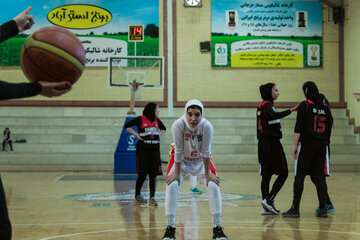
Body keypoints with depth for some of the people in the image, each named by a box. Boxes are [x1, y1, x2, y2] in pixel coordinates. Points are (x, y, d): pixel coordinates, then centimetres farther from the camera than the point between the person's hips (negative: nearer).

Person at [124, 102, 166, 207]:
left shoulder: (157, 120, 10)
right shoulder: (140, 119, -5)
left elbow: (163, 129, 28)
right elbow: (127, 126, 0)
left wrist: (158, 134, 9)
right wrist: (137, 135, -5)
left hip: (155, 149, 5)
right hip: (143, 149, -5)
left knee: (153, 174, 1)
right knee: (142, 174, -1)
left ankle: (152, 198, 4)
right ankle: (137, 196, 15)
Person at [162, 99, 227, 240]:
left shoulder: (207, 126, -29)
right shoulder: (178, 125, -31)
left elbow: (206, 151, -21)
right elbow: (179, 150, -24)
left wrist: (207, 173, -14)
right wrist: (176, 173, -17)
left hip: (201, 160, 1)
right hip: (181, 160, -1)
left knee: (214, 186, -11)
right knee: (171, 186, -16)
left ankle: (217, 228, -1)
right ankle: (170, 228, -6)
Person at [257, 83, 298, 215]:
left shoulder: (261, 105, 17)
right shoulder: (267, 105, -11)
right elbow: (274, 115, -33)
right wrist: (290, 110, -39)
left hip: (263, 143, 9)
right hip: (272, 143, -9)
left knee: (266, 175, 6)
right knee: (283, 173, -3)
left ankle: (266, 207, 5)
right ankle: (268, 200, -10)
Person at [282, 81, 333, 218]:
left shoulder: (305, 105, -6)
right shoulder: (325, 107, 8)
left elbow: (298, 127, -10)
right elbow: (329, 125, 13)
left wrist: (294, 145, -8)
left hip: (306, 145, -5)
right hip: (321, 145, 5)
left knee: (299, 177, -1)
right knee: (319, 177, 7)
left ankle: (295, 209, -1)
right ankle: (322, 208, 5)